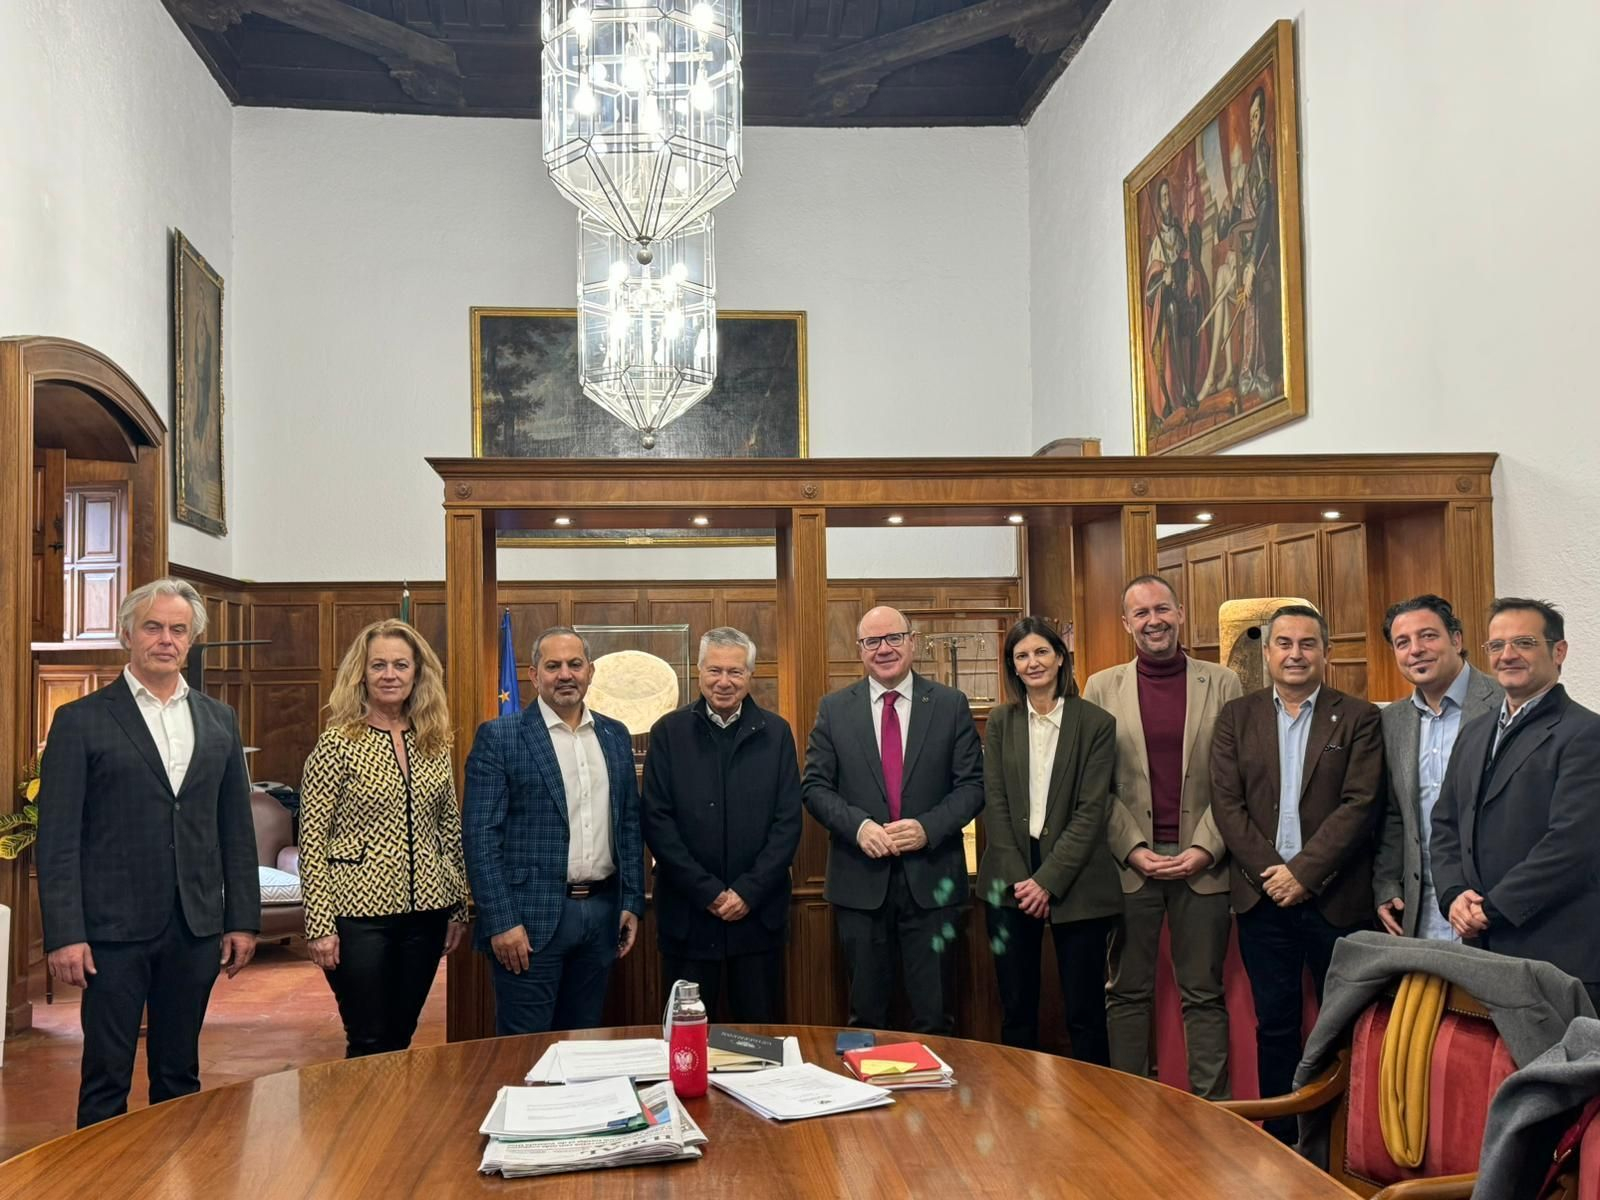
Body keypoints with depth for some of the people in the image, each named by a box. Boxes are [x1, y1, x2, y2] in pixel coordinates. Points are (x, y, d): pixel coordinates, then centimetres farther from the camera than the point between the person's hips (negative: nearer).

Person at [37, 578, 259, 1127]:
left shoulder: (220, 721, 9)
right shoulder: (81, 721, -3)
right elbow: (58, 838, -6)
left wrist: (242, 919, 6)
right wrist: (64, 935, -12)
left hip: (196, 929, 4)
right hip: (114, 928, -4)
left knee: (180, 1075, 14)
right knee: (106, 1080, 5)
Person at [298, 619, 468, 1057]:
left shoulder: (435, 743, 7)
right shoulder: (337, 744, -7)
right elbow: (312, 840, -8)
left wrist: (459, 908, 11)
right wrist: (319, 925, -12)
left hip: (425, 913, 5)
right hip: (360, 913, -4)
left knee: (400, 1038, 13)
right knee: (370, 1043, 1)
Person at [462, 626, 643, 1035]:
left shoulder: (615, 736, 11)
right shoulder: (499, 737, -5)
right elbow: (480, 836, -9)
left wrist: (632, 903, 8)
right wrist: (501, 922, -14)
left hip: (601, 914, 5)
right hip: (530, 917, -5)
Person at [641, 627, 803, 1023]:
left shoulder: (775, 733, 4)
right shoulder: (668, 732, 1)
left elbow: (788, 822, 1)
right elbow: (656, 821, -4)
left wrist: (749, 891, -9)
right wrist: (708, 891, -9)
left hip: (759, 913, 1)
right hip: (687, 915, -1)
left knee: (760, 1031, 9)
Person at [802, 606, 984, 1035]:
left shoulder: (951, 705, 3)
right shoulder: (834, 709, 5)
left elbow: (972, 785, 0)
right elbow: (814, 786, 2)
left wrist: (928, 827, -15)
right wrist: (859, 825, -15)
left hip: (931, 880, -1)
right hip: (859, 882, 1)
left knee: (934, 1016, 6)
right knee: (864, 1014, 11)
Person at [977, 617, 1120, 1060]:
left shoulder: (1096, 723, -1)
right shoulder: (1000, 721, 6)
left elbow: (1091, 811, -6)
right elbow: (994, 804, 2)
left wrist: (1048, 880, -12)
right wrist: (1018, 878, -7)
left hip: (1075, 882, -2)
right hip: (1011, 882, 2)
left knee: (1084, 1012, 3)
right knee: (1016, 1010, 8)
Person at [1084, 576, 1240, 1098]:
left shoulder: (1222, 684, 4)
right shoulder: (1102, 688, 5)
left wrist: (1205, 849, -8)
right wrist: (1133, 849, -7)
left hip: (1203, 862, 0)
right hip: (1129, 861, 0)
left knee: (1204, 994, 7)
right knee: (1127, 993, 7)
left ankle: (1212, 1108, 16)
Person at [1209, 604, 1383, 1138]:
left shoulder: (1358, 718, 1)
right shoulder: (1236, 717, 7)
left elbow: (1359, 804, -8)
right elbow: (1226, 803, 1)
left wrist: (1304, 872, -15)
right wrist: (1268, 872, -10)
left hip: (1335, 896, -2)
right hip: (1263, 895, 2)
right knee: (1274, 1024, 9)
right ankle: (1279, 1138, 19)